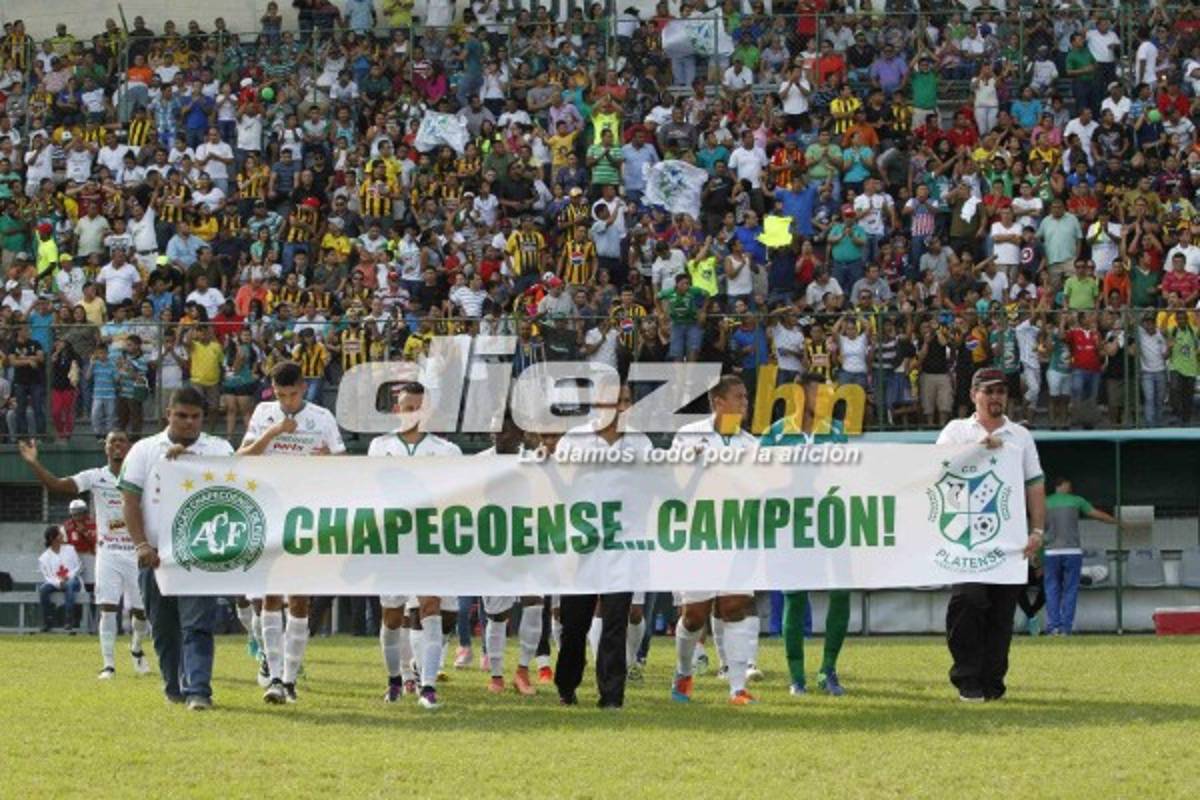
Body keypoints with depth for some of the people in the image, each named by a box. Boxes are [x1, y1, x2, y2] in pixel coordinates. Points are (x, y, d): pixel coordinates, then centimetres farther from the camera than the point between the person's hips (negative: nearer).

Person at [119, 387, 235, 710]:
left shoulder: (218, 449, 9)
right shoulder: (144, 450, 10)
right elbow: (130, 501, 4)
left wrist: (187, 456, -18)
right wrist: (141, 545, -7)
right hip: (156, 553, 2)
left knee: (198, 625, -11)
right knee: (164, 627, 9)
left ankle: (198, 691, -16)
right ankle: (174, 686, 22)